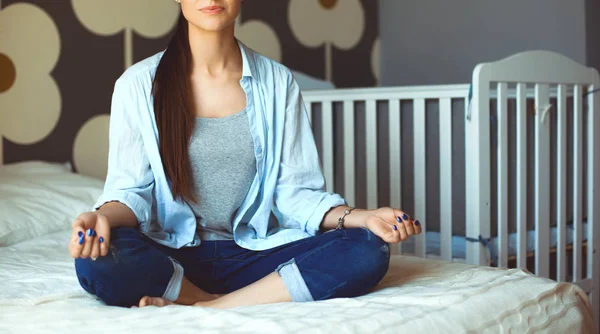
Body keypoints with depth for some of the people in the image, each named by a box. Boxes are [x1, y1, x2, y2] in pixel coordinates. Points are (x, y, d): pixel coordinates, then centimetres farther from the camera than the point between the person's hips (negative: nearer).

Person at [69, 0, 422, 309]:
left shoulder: (278, 82, 4)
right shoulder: (138, 84, -1)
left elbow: (296, 192, 1)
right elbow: (131, 189, -3)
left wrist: (357, 216, -17)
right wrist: (104, 217, -26)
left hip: (253, 254, 2)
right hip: (169, 257, -1)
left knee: (368, 250, -23)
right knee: (98, 261, -34)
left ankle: (208, 309, -21)